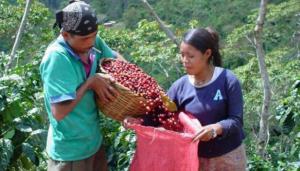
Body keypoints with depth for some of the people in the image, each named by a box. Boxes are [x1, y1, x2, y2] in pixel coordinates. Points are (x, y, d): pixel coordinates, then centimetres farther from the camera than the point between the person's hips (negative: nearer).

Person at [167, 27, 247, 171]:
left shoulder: (227, 80, -15)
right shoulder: (180, 86, -6)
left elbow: (236, 121, -16)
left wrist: (216, 128, -35)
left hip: (228, 157, -2)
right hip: (196, 158, 3)